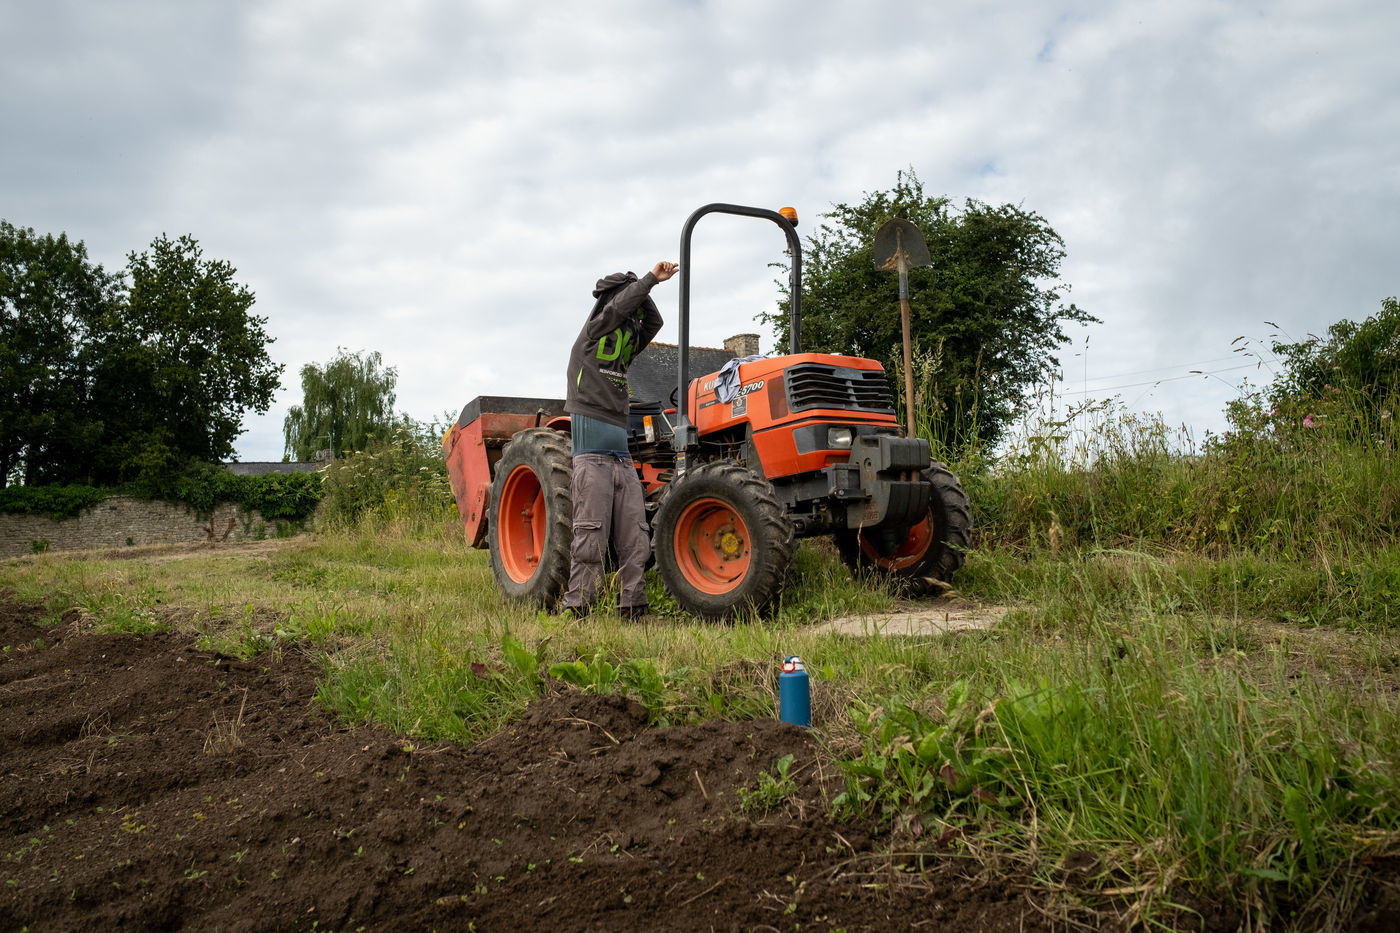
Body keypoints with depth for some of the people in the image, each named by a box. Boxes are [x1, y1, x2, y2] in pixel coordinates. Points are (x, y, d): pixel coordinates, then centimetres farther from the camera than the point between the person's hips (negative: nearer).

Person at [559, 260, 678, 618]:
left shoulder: (622, 353, 21)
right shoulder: (587, 343, 2)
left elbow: (653, 322, 17)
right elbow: (616, 308, -10)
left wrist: (641, 289, 8)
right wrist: (650, 278, -6)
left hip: (622, 458, 7)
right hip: (592, 457, -7)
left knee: (635, 537, 2)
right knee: (592, 535, -9)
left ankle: (632, 606, 5)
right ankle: (576, 608, -4)